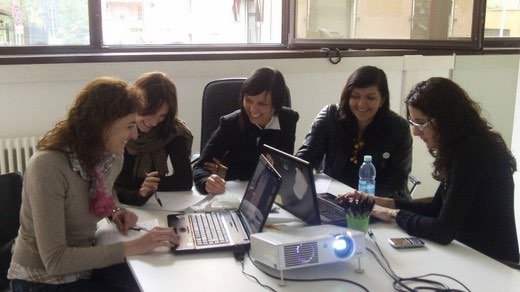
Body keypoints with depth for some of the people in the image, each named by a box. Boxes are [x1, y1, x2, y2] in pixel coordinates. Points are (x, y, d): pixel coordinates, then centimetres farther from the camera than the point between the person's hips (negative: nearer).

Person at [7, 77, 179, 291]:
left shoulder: (112, 157, -6)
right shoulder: (48, 167, -27)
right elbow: (54, 260, -29)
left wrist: (115, 212, -3)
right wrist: (131, 247, -30)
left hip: (85, 262, 6)